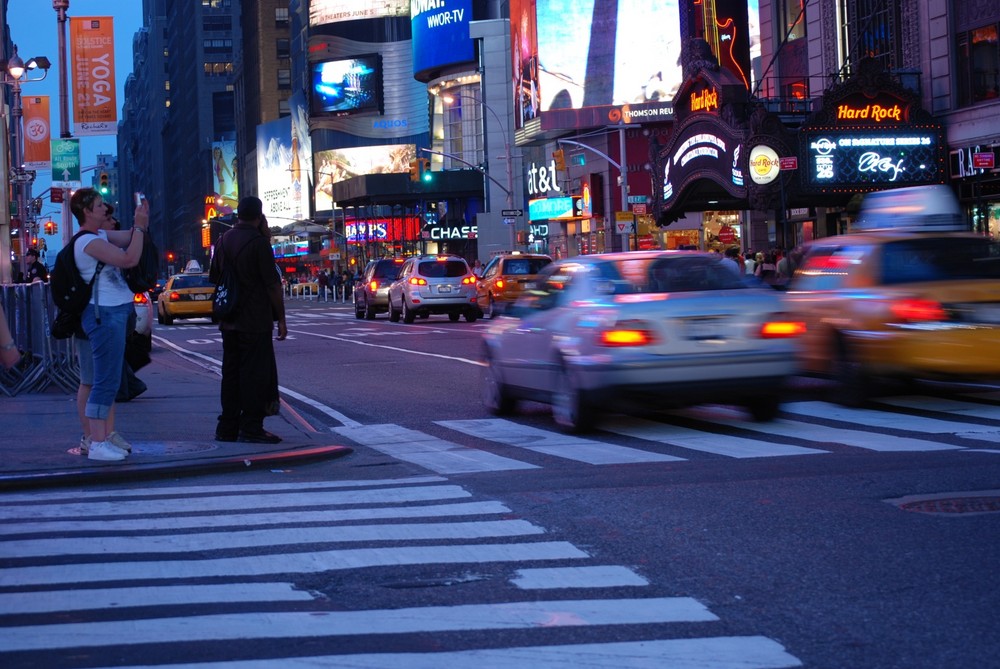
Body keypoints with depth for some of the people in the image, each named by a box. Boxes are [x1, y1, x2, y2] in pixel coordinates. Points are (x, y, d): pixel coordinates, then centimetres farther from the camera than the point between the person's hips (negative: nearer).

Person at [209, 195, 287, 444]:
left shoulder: (224, 241, 9)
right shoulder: (259, 242, -13)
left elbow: (214, 278, 17)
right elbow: (272, 284, -13)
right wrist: (281, 318, -7)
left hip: (229, 321, 7)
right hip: (255, 321, -7)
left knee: (231, 373, 11)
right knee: (255, 373, -2)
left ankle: (227, 427, 13)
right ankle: (251, 428, -2)